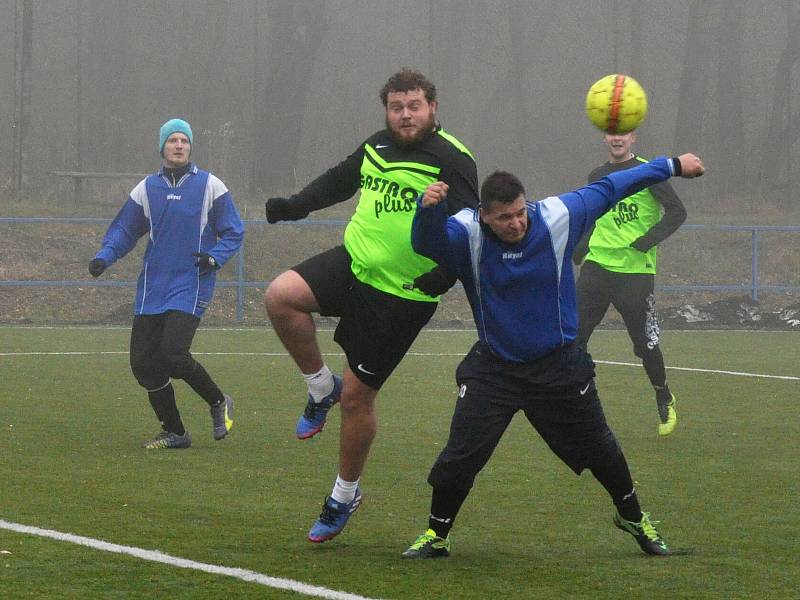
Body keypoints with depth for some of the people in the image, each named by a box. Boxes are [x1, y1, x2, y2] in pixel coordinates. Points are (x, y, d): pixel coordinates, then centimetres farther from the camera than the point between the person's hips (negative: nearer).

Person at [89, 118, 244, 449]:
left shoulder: (210, 186, 1)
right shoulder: (147, 188, 9)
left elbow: (233, 232, 4)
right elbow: (124, 229, 13)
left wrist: (215, 257, -14)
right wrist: (104, 256, -5)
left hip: (191, 285, -4)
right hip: (152, 289, 4)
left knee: (173, 353, -20)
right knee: (143, 361, -1)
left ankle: (219, 403, 6)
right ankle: (174, 433, 13)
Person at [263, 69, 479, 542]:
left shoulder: (452, 162, -12)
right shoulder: (377, 147, 8)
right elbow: (340, 180, 27)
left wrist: (443, 275, -32)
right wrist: (296, 206, 14)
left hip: (401, 295, -6)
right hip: (352, 264, 6)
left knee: (357, 396, -1)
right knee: (281, 296, -21)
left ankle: (346, 494, 21)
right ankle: (322, 388, 2)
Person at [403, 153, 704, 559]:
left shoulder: (557, 217, -14)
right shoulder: (467, 233, -19)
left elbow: (609, 189, -1)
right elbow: (426, 242, -38)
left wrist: (672, 166, 7)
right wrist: (428, 208, -60)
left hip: (559, 365, 2)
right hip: (494, 368, -1)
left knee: (598, 448, 14)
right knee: (461, 456, -11)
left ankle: (633, 517, 39)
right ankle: (436, 535, 10)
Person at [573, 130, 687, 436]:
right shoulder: (597, 176, 12)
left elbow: (677, 212, -8)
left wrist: (646, 242, -16)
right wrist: (580, 249, 11)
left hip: (635, 271, -5)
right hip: (596, 266, 5)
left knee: (645, 342, 2)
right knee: (574, 336, -4)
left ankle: (664, 400, 26)